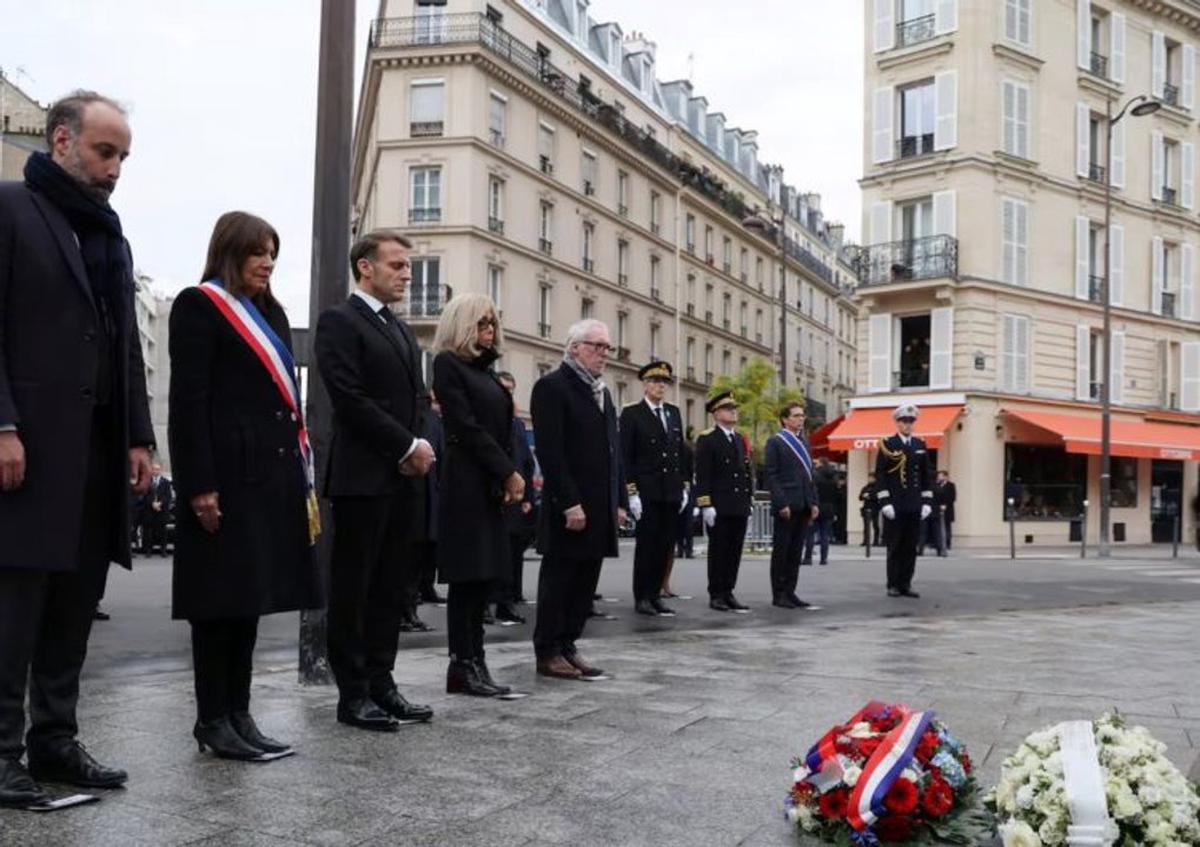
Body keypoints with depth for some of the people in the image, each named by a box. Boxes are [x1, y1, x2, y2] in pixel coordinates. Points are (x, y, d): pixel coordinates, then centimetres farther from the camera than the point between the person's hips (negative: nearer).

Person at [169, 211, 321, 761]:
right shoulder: (200, 305, -3)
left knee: (251, 593, 10)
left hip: (272, 472, 8)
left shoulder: (270, 313, 21)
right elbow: (188, 400, -11)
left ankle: (238, 713, 17)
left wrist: (302, 477, 13)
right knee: (222, 595, -3)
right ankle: (212, 720, 7)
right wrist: (200, 485, -19)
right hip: (226, 473, -8)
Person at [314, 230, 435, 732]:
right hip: (363, 477, -8)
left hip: (406, 477, 8)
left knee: (392, 587, 10)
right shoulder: (339, 322, -6)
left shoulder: (402, 331, 20)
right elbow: (351, 400, -15)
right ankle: (353, 695, 7)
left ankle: (380, 684, 18)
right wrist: (408, 447, -13)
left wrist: (419, 448, 0)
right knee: (353, 588, 0)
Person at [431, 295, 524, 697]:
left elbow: (503, 429, 14)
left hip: (494, 485, 8)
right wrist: (509, 473, -12)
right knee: (468, 577, -4)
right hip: (466, 483, -8)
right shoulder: (448, 363, -5)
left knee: (485, 576, 7)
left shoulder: (485, 369, 19)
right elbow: (467, 426, -13)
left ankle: (473, 664, 11)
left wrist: (511, 477, 0)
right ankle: (463, 667, 3)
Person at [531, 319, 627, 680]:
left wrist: (619, 500, 12)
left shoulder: (602, 391, 18)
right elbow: (550, 451, -16)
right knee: (558, 579, 1)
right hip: (569, 508, -8)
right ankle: (548, 653, 10)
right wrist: (569, 503, -20)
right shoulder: (551, 386, -8)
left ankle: (568, 646, 19)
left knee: (585, 581, 10)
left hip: (601, 506, 8)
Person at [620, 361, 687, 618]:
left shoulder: (674, 412, 15)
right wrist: (631, 491, -13)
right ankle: (641, 598, 6)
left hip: (672, 493, 5)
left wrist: (683, 486, 11)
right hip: (647, 492, -5)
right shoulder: (632, 413, -2)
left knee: (665, 547, 7)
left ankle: (654, 595, 15)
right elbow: (626, 456, -7)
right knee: (646, 545, -2)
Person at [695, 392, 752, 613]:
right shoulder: (707, 439, -4)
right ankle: (716, 595, 6)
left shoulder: (740, 440, 17)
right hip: (719, 508, -6)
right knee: (718, 551, -1)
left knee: (735, 552, 7)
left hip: (739, 509, 6)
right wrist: (706, 505, -16)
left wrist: (747, 504, 16)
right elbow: (702, 476, -10)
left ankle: (728, 593, 14)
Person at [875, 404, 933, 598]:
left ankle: (905, 584, 12)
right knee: (894, 546, 0)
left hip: (914, 506, 4)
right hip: (894, 505, -4)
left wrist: (927, 501, 6)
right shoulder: (887, 444, -2)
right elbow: (880, 475, -6)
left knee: (910, 547, 5)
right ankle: (893, 585, 7)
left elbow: (926, 475, 14)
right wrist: (885, 502, -13)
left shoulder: (920, 445, 12)